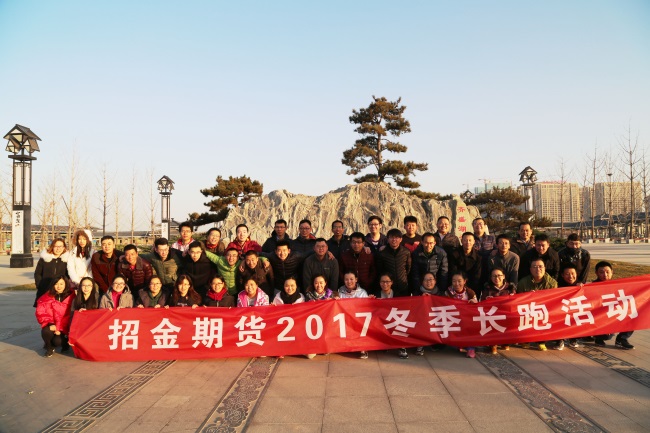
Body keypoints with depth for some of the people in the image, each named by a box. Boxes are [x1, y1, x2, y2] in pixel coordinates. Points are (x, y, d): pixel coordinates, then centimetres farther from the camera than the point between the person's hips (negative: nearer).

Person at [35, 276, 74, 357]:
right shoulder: (47, 297, -1)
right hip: (52, 325, 2)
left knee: (57, 341, -25)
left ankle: (65, 342, 15)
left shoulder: (71, 296, -7)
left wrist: (59, 328, -16)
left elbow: (70, 315, -7)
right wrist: (49, 324, -18)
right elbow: (40, 313, -3)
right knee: (46, 331, -30)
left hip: (64, 327, -2)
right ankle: (49, 348, 3)